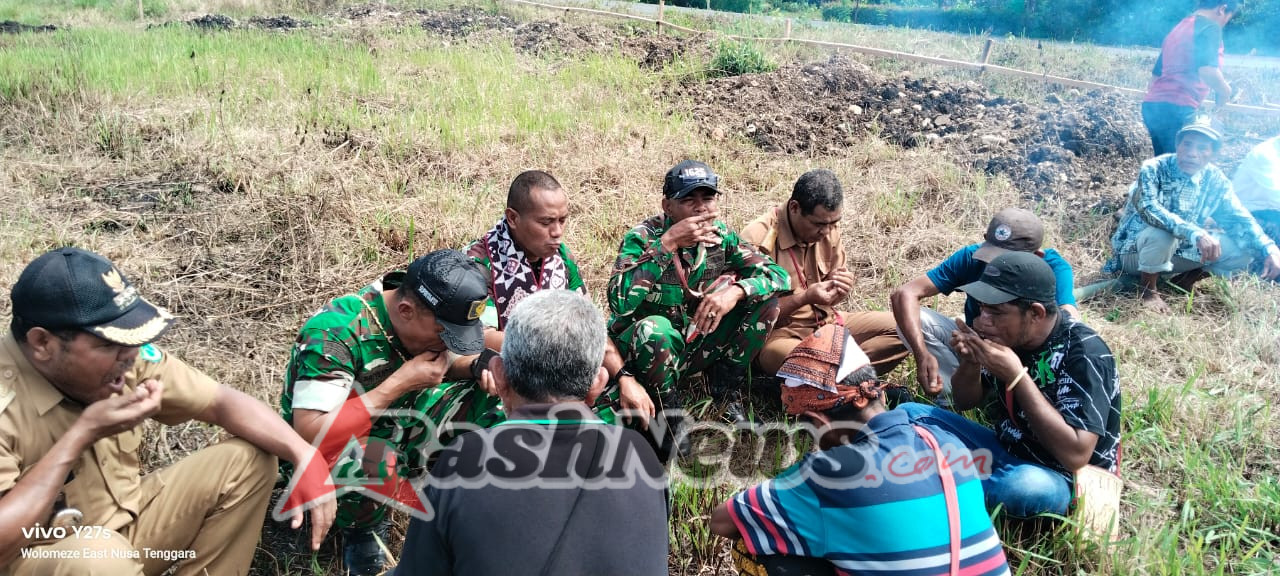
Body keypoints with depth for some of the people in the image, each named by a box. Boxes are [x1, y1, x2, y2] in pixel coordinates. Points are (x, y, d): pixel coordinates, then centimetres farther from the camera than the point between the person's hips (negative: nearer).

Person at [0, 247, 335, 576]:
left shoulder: (125, 356, -14)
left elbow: (223, 402, -7)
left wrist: (305, 456, -23)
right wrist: (81, 436, -32)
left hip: (127, 523, 6)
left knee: (249, 460, -9)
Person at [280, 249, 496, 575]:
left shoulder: (426, 320, -12)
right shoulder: (334, 333, -30)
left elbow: (452, 362, 5)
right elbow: (309, 435, -32)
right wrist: (400, 383, -32)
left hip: (391, 426, 6)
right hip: (324, 447, -6)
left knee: (482, 397, -12)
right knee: (376, 462, -39)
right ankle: (361, 529, -5)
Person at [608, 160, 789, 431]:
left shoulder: (721, 236, -5)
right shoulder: (644, 237, -19)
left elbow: (779, 275, -9)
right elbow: (620, 302, -35)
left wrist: (735, 291, -30)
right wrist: (667, 243, -35)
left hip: (695, 347, 5)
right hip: (643, 346, -4)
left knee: (764, 298, -10)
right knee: (654, 327, -39)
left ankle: (728, 394, 2)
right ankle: (669, 415, -12)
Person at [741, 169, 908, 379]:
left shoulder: (830, 229, 2)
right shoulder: (759, 239, -20)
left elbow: (829, 299, 13)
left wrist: (840, 291, -11)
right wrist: (805, 298, -25)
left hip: (826, 322, 7)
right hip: (778, 333, -7)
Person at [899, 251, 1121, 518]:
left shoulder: (1083, 353, -24)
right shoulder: (1007, 334, -7)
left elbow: (1076, 456, -31)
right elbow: (965, 402, 6)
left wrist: (1016, 376, -32)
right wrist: (970, 361, -17)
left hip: (1066, 480, -6)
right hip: (1007, 453, 6)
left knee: (1026, 487, -40)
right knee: (909, 414, -1)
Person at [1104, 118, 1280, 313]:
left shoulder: (1215, 179, -4)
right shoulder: (1154, 169, -21)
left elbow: (1239, 219, 1)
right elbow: (1148, 208, -38)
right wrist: (1195, 233, -50)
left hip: (1177, 251, 6)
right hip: (1137, 251, -5)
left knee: (1243, 249, -9)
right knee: (1162, 234, -37)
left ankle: (1184, 280, 11)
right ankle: (1147, 288, -10)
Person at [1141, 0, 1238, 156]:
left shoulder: (1178, 28, 23)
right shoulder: (1210, 27, -4)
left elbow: (1156, 75, 27)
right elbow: (1207, 71, -19)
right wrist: (1225, 91, -1)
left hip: (1152, 104, 9)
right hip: (1177, 108, -9)